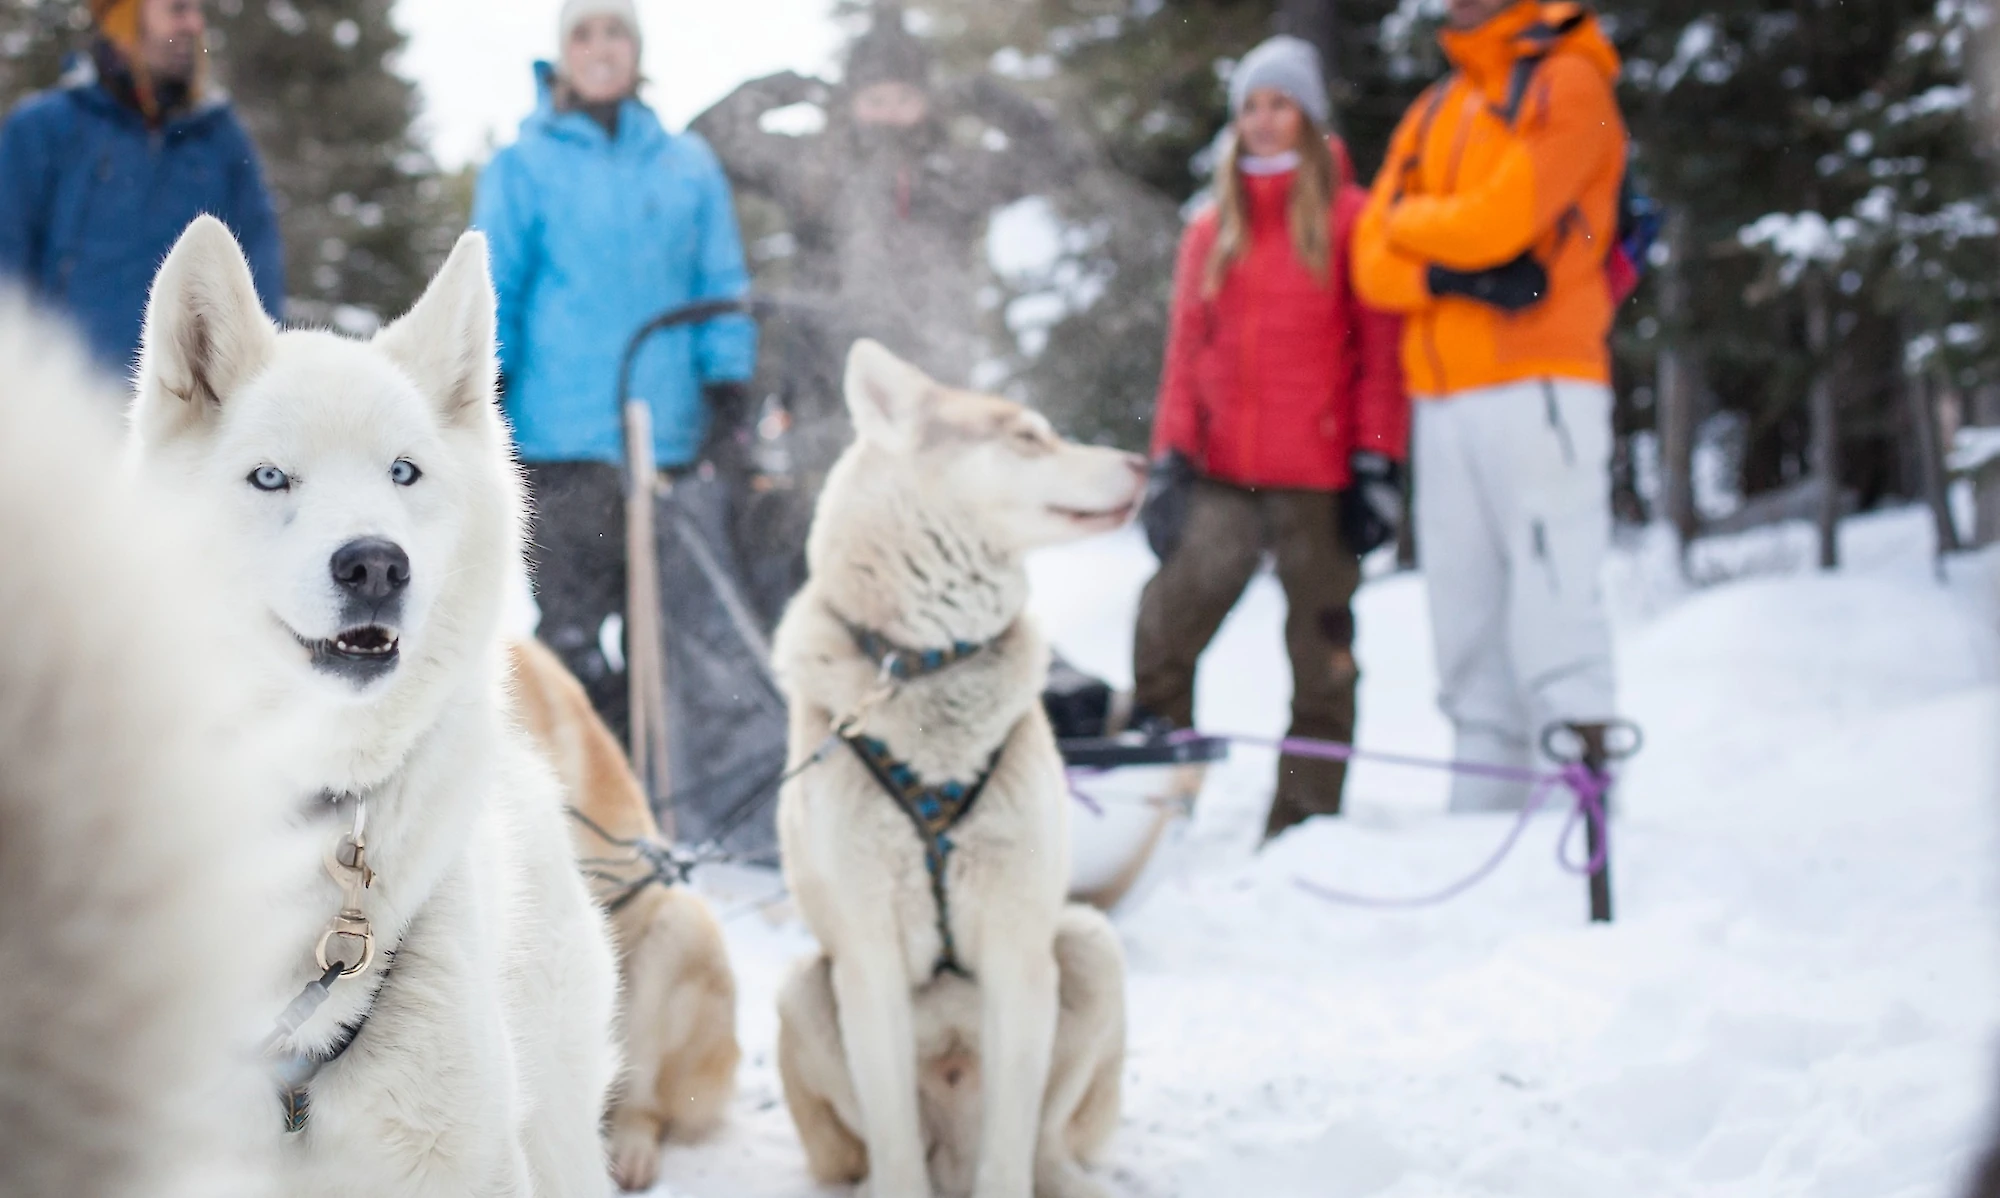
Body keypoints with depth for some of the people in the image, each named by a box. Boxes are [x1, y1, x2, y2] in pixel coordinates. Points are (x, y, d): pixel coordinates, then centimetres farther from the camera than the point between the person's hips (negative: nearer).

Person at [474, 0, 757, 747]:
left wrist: (727, 380, 5)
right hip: (562, 432, -3)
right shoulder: (525, 166, 5)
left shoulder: (688, 164, 11)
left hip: (670, 430, 3)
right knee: (575, 635, -9)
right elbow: (493, 291, 5)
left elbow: (722, 286, 14)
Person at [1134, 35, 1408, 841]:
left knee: (1320, 654, 3)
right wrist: (1171, 461, 3)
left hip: (1317, 479, -3)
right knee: (1160, 632, -9)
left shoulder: (1350, 220, 2)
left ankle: (1301, 828, 11)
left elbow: (1380, 350, 0)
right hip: (1221, 475, 3)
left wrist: (1376, 465, -7)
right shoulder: (1211, 231, 14)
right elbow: (1186, 352, 13)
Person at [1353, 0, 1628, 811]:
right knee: (1465, 612, 7)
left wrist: (1409, 221, 4)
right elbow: (1374, 262, 9)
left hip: (1538, 386, -6)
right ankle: (1482, 811, 12)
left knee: (1549, 593, -13)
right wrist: (1451, 271, -10)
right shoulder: (1432, 113, 20)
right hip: (1442, 400, 7)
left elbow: (1502, 217, -14)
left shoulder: (1569, 85, 1)